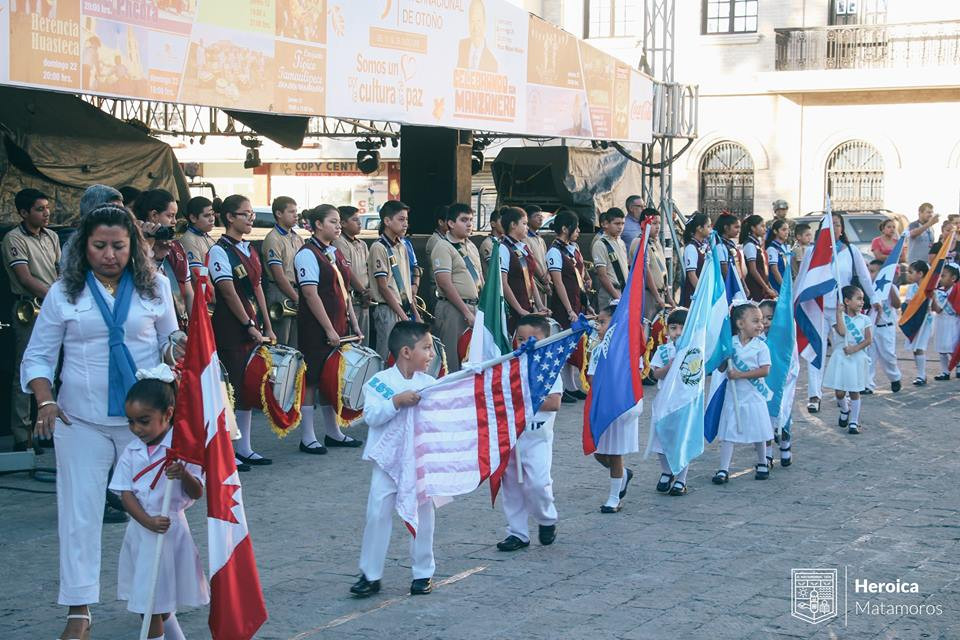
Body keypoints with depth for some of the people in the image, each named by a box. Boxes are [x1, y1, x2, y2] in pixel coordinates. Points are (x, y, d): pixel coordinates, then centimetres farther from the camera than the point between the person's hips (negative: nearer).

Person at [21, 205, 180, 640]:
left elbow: (170, 341, 13)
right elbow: (38, 356, 4)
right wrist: (45, 402, -11)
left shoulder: (154, 286, 3)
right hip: (81, 421, 0)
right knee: (80, 510, 1)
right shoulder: (64, 292, 1)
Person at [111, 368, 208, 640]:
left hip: (169, 528, -5)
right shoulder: (131, 452, 3)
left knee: (153, 606, -1)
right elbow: (126, 493, -1)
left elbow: (197, 493, -10)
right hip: (140, 528, 5)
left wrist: (184, 475, -31)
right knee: (154, 605, 13)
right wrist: (148, 521, -16)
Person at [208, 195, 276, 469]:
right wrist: (250, 326, -16)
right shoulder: (219, 251, -10)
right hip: (230, 327, -8)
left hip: (252, 326, 8)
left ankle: (244, 448, 18)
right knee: (231, 387, -4)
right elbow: (229, 292, -15)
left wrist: (267, 327, 12)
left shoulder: (249, 249, 14)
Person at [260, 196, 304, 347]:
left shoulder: (297, 238, 15)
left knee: (296, 345, 10)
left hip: (297, 291, 8)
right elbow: (279, 276, -14)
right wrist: (298, 299, -11)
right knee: (280, 346, -4)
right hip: (280, 294, -8)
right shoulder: (273, 239, -10)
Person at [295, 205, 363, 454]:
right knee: (311, 379, -3)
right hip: (315, 328, -8)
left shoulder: (336, 254, 15)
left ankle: (333, 432, 21)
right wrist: (329, 329, -19)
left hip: (337, 325, 8)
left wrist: (353, 323, 14)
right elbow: (311, 294, -16)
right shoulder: (307, 254, -10)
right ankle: (307, 438, 2)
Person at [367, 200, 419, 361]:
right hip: (388, 311, -8)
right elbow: (383, 287, -13)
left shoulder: (402, 247, 14)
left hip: (405, 309, 8)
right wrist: (403, 316, -14)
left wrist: (415, 313, 14)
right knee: (388, 359, -6)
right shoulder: (379, 248, -10)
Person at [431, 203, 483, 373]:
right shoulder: (443, 247, -9)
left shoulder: (471, 246, 16)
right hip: (453, 308, -8)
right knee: (453, 359, -6)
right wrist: (466, 312, -16)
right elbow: (445, 284, -16)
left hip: (473, 306, 8)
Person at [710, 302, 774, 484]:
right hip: (733, 396, 2)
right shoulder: (730, 343, -1)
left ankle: (762, 464, 30)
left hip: (754, 397, -1)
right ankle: (723, 469, 5)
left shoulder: (761, 346, -7)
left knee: (758, 433, 9)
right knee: (727, 433, 1)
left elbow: (765, 370, -15)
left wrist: (740, 375, -19)